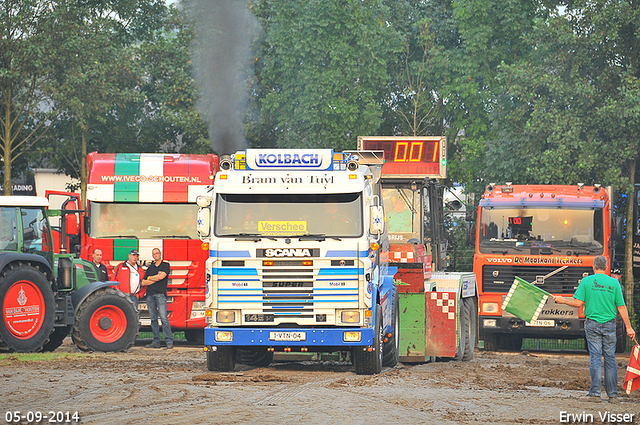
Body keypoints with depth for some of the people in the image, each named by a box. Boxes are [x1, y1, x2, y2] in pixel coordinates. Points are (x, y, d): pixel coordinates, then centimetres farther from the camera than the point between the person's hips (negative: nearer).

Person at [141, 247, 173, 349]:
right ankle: (156, 341, 6)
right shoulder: (150, 267, 20)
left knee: (163, 317, -14)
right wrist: (155, 279, 0)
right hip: (150, 294, 6)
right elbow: (143, 283, 13)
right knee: (153, 318, 4)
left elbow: (161, 276, -12)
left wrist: (150, 278, 4)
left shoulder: (165, 265, 5)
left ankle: (169, 341, -17)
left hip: (160, 294, -6)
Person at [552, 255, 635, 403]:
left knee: (595, 357, -1)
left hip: (592, 324, -1)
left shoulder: (586, 281, -1)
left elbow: (578, 303, -4)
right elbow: (621, 307, 2)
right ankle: (612, 395, 4)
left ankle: (595, 392, -9)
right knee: (610, 358, 5)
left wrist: (562, 300, 14)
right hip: (610, 324, 1)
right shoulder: (614, 283, 3)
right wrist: (628, 327, 7)